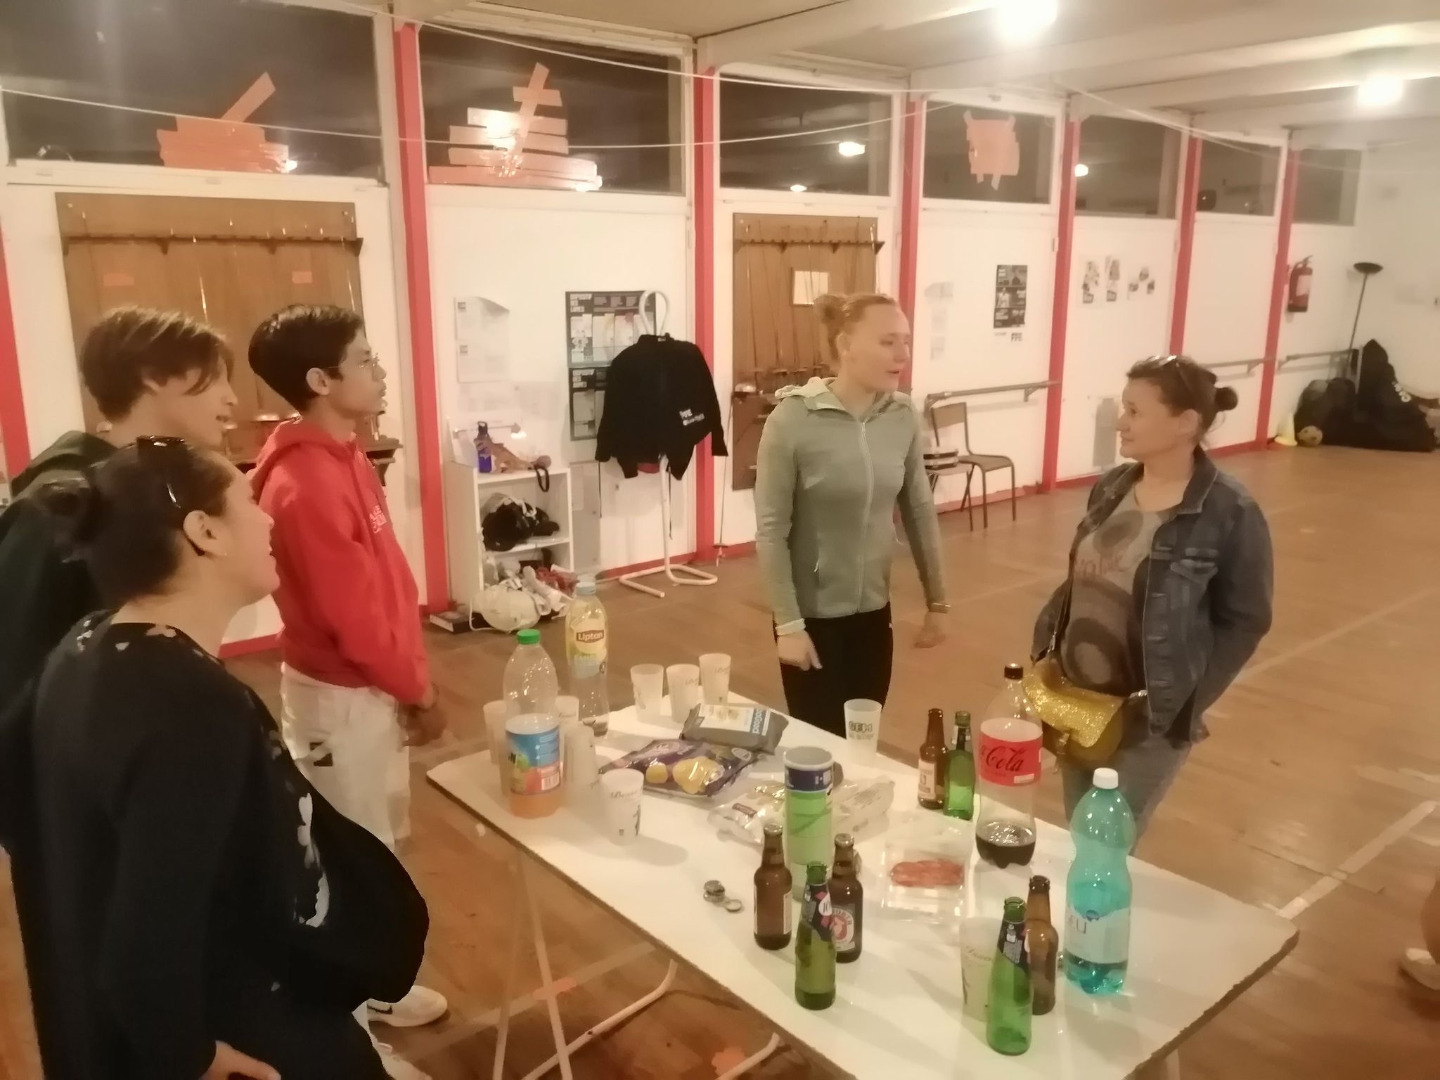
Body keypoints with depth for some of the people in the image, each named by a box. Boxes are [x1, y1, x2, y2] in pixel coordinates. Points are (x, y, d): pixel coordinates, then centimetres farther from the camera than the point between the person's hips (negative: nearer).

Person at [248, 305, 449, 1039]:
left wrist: (409, 681, 12)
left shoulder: (342, 457, 4)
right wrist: (417, 691, -11)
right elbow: (353, 619, -24)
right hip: (342, 694, -9)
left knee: (377, 840, 23)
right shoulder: (305, 484, -26)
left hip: (371, 686, 9)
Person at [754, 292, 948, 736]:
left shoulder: (903, 417, -4)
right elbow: (771, 530, -14)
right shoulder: (793, 420, -17)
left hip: (873, 613, 4)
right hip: (813, 616, -4)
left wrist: (936, 602, 9)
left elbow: (919, 512, 6)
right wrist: (788, 623, -14)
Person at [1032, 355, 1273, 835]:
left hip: (1149, 719, -5)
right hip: (1077, 702, 6)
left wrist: (1185, 701, -15)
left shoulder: (1230, 512, -15)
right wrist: (1048, 649, 3)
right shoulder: (1110, 488, 2)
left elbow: (1245, 621, -10)